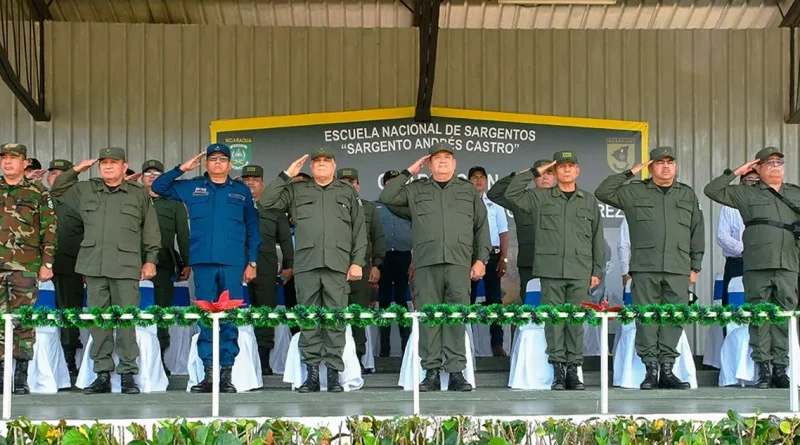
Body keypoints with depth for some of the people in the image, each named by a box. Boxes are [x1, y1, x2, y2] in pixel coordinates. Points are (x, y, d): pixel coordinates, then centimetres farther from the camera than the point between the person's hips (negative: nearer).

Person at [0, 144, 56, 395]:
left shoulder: (38, 193, 6)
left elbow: (49, 230, 4)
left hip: (25, 268, -2)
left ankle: (21, 379, 4)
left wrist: (47, 263, -3)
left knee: (23, 322, -1)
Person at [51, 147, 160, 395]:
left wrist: (151, 259, 5)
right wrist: (75, 171, 15)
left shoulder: (139, 194, 9)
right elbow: (57, 190, 27)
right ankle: (102, 374, 10)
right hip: (94, 266, 3)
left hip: (126, 268, -3)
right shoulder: (84, 190, 15)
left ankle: (128, 374, 1)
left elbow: (151, 231, 10)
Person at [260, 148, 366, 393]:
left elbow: (359, 230, 12)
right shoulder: (297, 190, 16)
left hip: (338, 265, -1)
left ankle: (333, 373, 2)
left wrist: (357, 262, 2)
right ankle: (312, 372, 6)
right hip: (306, 264, 1)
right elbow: (267, 201, 6)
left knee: (335, 320, -2)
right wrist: (286, 175, 3)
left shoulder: (348, 192, 16)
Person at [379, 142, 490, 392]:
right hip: (426, 262, 0)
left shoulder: (469, 191, 18)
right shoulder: (416, 190, 16)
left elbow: (482, 227, 15)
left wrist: (481, 259, 6)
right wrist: (408, 172, 8)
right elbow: (386, 197, 6)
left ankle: (456, 372, -1)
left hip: (459, 262, 0)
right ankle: (431, 372, 3)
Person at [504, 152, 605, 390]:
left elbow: (597, 239, 13)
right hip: (551, 270, -1)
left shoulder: (589, 201, 13)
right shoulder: (540, 198, 10)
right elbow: (511, 194, -1)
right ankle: (558, 369, 3)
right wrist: (534, 172, -1)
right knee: (554, 319, -2)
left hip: (580, 272, 1)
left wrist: (597, 271, 8)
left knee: (576, 321, 0)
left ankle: (573, 369, 6)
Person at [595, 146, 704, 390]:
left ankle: (667, 369, 3)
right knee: (646, 317, -3)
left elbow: (697, 233, 17)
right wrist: (630, 173, 1)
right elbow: (602, 192, 3)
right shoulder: (634, 192, 11)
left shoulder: (688, 195, 18)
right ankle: (650, 369, 2)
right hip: (645, 268, -2)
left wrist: (695, 266, 10)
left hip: (678, 269, 2)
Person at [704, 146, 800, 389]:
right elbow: (712, 190, 4)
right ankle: (763, 367, 2)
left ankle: (780, 368, 6)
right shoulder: (747, 193, 9)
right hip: (757, 266, -2)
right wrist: (736, 172, 4)